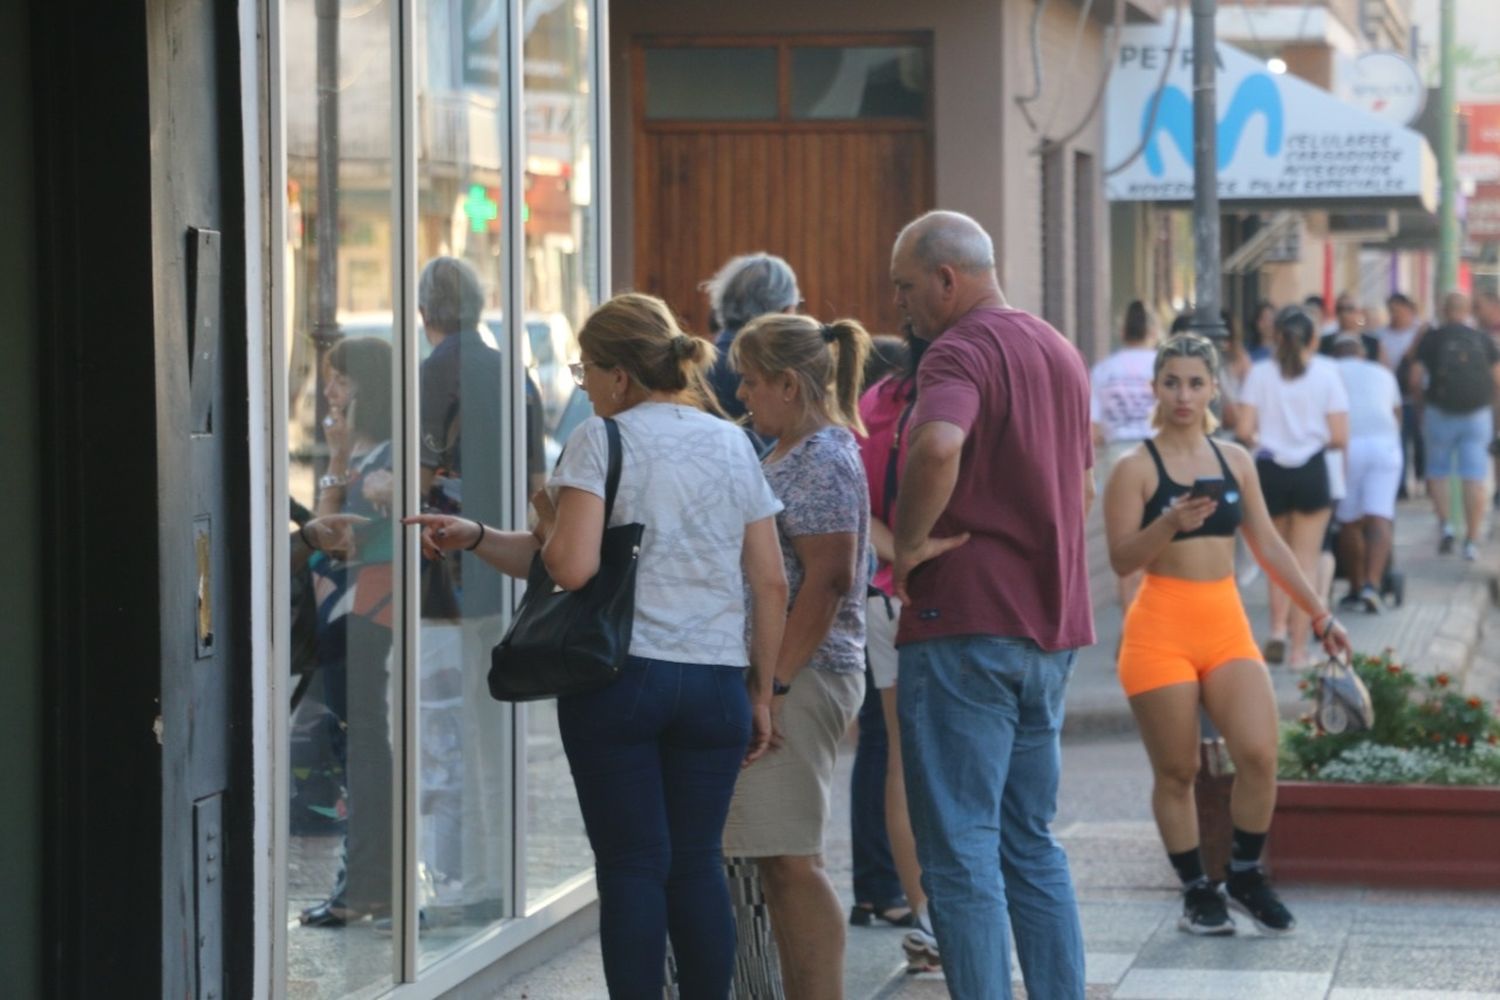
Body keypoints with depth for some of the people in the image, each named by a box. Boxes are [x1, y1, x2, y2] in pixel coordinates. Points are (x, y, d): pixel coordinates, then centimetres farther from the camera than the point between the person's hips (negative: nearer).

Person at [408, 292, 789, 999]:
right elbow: (771, 582, 8)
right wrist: (761, 692, 14)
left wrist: (545, 519, 6)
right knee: (696, 863, 9)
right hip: (715, 679, 4)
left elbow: (570, 566, -15)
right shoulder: (732, 445, 11)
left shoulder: (601, 440, -5)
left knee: (632, 865, 0)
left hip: (620, 674, -4)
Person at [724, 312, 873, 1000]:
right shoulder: (790, 454, 18)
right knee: (781, 863, 10)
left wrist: (775, 683, -22)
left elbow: (828, 580, -20)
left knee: (790, 860, -10)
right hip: (780, 677, 10)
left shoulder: (822, 460, -13)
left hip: (802, 678, -10)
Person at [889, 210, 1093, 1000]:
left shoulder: (962, 349, -12)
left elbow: (939, 446, -33)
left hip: (965, 621, -9)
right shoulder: (1061, 353, 18)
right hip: (1052, 625, 9)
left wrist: (908, 543, -20)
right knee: (1031, 845, 14)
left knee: (959, 847, -5)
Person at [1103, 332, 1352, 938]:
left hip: (1228, 626, 4)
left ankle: (1245, 876, 9)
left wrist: (1319, 616, 16)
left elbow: (1269, 546, 16)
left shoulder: (1235, 461, 10)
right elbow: (1121, 559, -9)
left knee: (1259, 754, -11)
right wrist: (1169, 524, -26)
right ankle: (1197, 892, 16)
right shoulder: (1137, 469, -4)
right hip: (1162, 628, -4)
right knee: (1176, 772, 1)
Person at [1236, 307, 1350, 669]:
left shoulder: (1261, 373, -2)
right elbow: (1339, 436, -8)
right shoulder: (1326, 372, -3)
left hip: (1269, 469, 1)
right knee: (1305, 561, 7)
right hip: (1311, 470, -1)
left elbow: (1244, 431, -9)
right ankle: (1298, 648, 7)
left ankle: (1278, 629, 7)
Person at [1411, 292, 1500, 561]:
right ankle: (1472, 540, -2)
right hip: (1478, 414, 1)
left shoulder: (1432, 339, -2)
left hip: (1441, 412, -1)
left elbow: (1416, 377, -6)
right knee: (1474, 478, 0)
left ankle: (1444, 524, -1)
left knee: (1438, 471, 16)